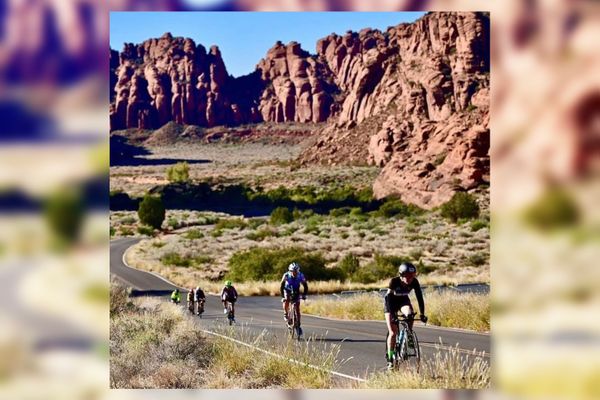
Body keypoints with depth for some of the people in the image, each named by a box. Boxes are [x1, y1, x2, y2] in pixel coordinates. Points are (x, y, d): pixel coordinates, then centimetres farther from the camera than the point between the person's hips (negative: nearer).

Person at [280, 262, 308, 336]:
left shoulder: (301, 276, -25)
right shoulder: (286, 275, -28)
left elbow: (305, 286, -17)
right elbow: (281, 286, -27)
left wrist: (304, 295, -30)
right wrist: (282, 296, -37)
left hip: (296, 292, 1)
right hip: (287, 290, -1)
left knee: (298, 308, -6)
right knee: (286, 302, -31)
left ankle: (298, 325, 5)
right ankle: (286, 314, -6)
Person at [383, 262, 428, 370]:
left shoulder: (414, 282, -25)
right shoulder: (394, 281, -33)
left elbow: (419, 297, -23)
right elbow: (388, 297, -36)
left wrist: (422, 314, -32)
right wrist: (391, 314, -46)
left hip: (403, 301, 3)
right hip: (391, 302, -3)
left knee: (410, 315, -33)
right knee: (393, 333, -13)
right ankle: (390, 359, -4)